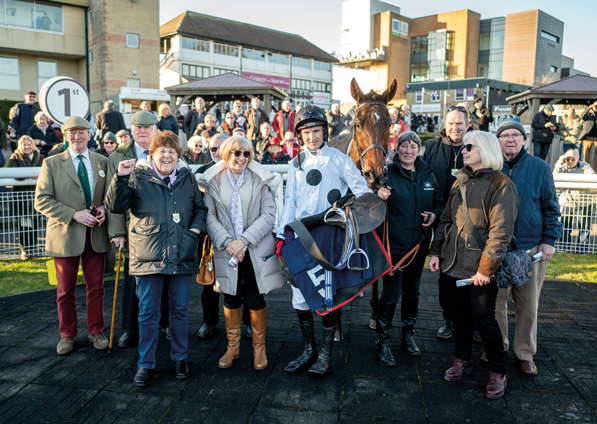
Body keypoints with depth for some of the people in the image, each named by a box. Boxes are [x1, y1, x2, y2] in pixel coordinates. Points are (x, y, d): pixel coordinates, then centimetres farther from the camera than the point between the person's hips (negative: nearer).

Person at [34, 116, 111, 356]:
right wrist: (74, 214, -16)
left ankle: (96, 331, 24)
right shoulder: (52, 164, 1)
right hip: (65, 235, -1)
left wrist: (104, 208, -8)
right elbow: (41, 201, -6)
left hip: (96, 234, 2)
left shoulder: (102, 162, 8)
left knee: (96, 287, 9)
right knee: (66, 290, 9)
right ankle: (67, 335, 26)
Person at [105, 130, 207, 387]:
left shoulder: (187, 178, 9)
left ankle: (180, 358, 29)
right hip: (149, 256, -2)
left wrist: (197, 226, 1)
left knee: (180, 310, 13)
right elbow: (115, 206, -6)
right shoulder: (138, 177, -1)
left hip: (182, 256, 3)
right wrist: (120, 178, -18)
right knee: (147, 312, 5)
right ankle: (145, 364, 20)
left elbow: (200, 207, 19)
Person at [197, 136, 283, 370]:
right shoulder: (213, 181, 2)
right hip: (227, 251, 1)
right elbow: (209, 217, -2)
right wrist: (227, 242, -15)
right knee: (231, 299, 10)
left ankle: (259, 348, 25)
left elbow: (268, 214, -6)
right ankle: (232, 347, 28)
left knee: (255, 300, 6)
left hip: (256, 251, -1)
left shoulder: (260, 180, 0)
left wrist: (244, 240, -15)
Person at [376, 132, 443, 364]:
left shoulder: (427, 174, 6)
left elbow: (439, 200, 18)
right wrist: (379, 197, -32)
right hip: (394, 245, -5)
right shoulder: (388, 173, -9)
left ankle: (408, 335, 35)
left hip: (419, 244, 5)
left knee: (412, 292, 18)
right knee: (391, 294, -2)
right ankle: (382, 342, 14)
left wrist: (434, 214, -2)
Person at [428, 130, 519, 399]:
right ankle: (462, 359, 30)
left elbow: (501, 231, -15)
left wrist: (486, 268, -19)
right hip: (455, 262, 6)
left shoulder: (500, 185, -10)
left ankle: (497, 372, 17)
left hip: (481, 266, -6)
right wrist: (435, 251, 7)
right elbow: (446, 219, 15)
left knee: (484, 317, -1)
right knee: (461, 312, 14)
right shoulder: (461, 181, 12)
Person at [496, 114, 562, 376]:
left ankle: (525, 353, 25)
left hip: (530, 247, 0)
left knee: (528, 305, 7)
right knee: (495, 302, 8)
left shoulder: (540, 167, 2)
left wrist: (549, 240, -2)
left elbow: (550, 207, 5)